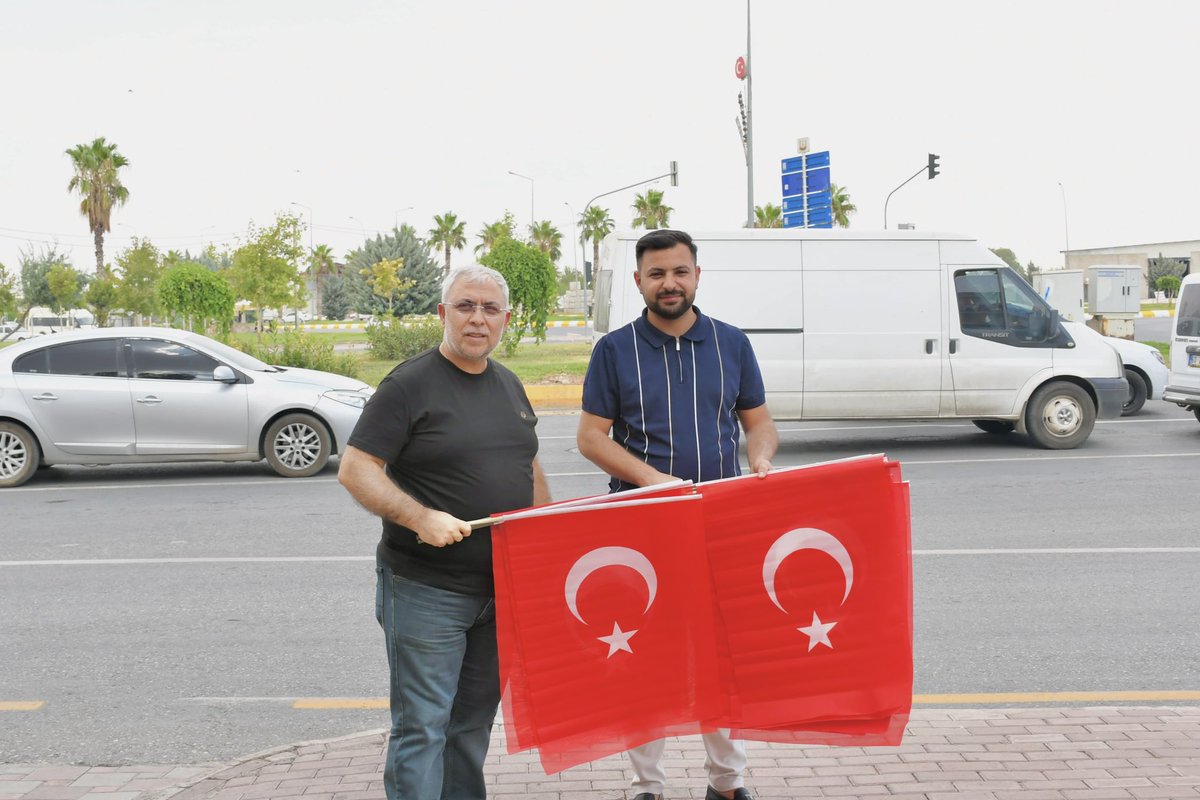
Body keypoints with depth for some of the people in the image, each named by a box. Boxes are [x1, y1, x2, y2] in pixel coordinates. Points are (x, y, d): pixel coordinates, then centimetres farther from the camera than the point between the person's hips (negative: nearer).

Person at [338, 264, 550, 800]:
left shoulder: (508, 385, 12)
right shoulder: (411, 383, -11)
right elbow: (355, 470, -15)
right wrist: (421, 518, -27)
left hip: (502, 585, 7)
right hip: (425, 590, -7)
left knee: (475, 720, 16)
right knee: (423, 726, -2)